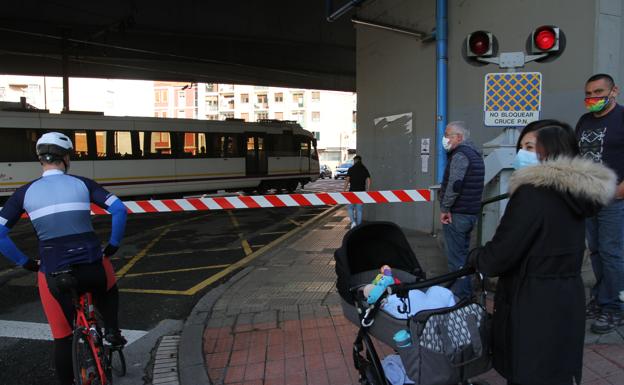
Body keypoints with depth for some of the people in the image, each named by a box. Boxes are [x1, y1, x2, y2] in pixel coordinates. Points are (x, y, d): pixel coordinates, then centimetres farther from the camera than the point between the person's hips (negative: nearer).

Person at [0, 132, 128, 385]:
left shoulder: (25, 192, 6)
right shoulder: (82, 184, 4)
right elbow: (119, 210, -5)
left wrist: (24, 262, 10)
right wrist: (113, 245, 6)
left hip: (54, 275, 1)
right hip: (93, 267, 0)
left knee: (62, 338, 18)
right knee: (108, 292, 36)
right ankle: (112, 330, 16)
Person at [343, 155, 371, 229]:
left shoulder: (351, 169, -3)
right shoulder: (365, 169, 7)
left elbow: (347, 180, -10)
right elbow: (368, 181, -1)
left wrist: (343, 190, -6)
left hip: (352, 191, -3)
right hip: (361, 192, 3)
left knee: (350, 208, 11)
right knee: (359, 209, 9)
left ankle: (353, 222, -8)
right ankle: (358, 225, 10)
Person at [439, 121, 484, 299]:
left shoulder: (460, 154, -15)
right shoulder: (475, 154, 16)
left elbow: (454, 185, -25)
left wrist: (444, 208, -15)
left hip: (456, 214, -10)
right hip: (471, 212, 10)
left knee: (456, 257, -4)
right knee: (463, 253, 18)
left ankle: (460, 294, 1)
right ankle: (466, 292, 27)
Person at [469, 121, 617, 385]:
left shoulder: (533, 192, -19)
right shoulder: (578, 193, 6)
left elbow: (501, 254, -19)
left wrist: (475, 257, 1)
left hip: (532, 303, -7)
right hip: (569, 296, 8)